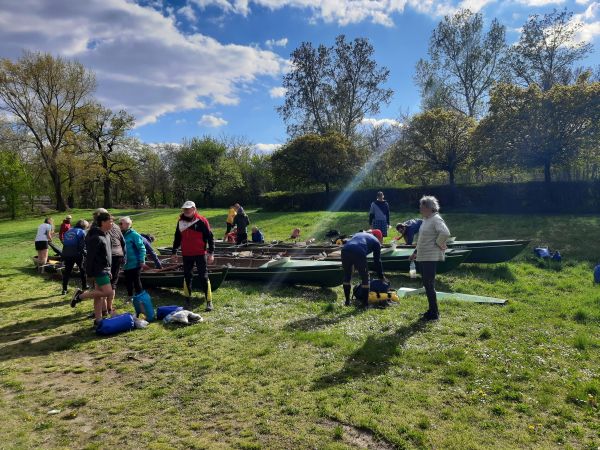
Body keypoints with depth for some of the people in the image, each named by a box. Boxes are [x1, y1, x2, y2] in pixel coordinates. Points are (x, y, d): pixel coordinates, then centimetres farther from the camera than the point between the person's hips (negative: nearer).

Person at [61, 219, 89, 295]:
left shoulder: (68, 231, 16)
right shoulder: (81, 232, -4)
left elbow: (64, 243, 17)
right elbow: (82, 246, -13)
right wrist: (85, 254, -4)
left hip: (66, 254, 5)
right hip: (77, 254, -5)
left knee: (67, 271, 9)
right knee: (83, 269, 14)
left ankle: (64, 289, 7)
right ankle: (84, 286, 20)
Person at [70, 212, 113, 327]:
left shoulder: (106, 235, 12)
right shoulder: (96, 238, -18)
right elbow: (90, 256, -18)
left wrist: (108, 270, 22)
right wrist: (90, 272, -17)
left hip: (104, 269, 9)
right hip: (99, 269, -9)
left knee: (99, 294, 11)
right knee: (107, 292, -14)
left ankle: (98, 320, 16)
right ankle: (80, 295, 1)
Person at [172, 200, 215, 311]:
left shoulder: (201, 221, -9)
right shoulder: (180, 221, 7)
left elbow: (210, 237, -7)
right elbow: (177, 238, 18)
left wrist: (211, 252, -11)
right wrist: (174, 252, 17)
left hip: (200, 254, -5)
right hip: (186, 255, 5)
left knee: (204, 277, -2)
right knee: (187, 277, 11)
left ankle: (209, 302, 5)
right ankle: (188, 301, 24)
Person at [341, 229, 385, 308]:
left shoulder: (359, 234, 39)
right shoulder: (376, 241, 26)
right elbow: (377, 261, 25)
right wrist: (381, 276, 35)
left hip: (345, 250, 4)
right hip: (358, 253, -4)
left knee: (347, 277, 23)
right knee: (365, 278, 16)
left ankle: (347, 301, 30)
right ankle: (365, 303, 19)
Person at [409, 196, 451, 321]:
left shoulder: (436, 219, -15)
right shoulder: (425, 219, 15)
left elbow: (445, 233, -31)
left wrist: (439, 244, -17)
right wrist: (416, 252, 22)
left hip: (431, 258, -10)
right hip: (422, 257, 10)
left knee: (429, 285, -5)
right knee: (427, 285, 15)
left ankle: (434, 314, 5)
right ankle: (432, 310, 26)